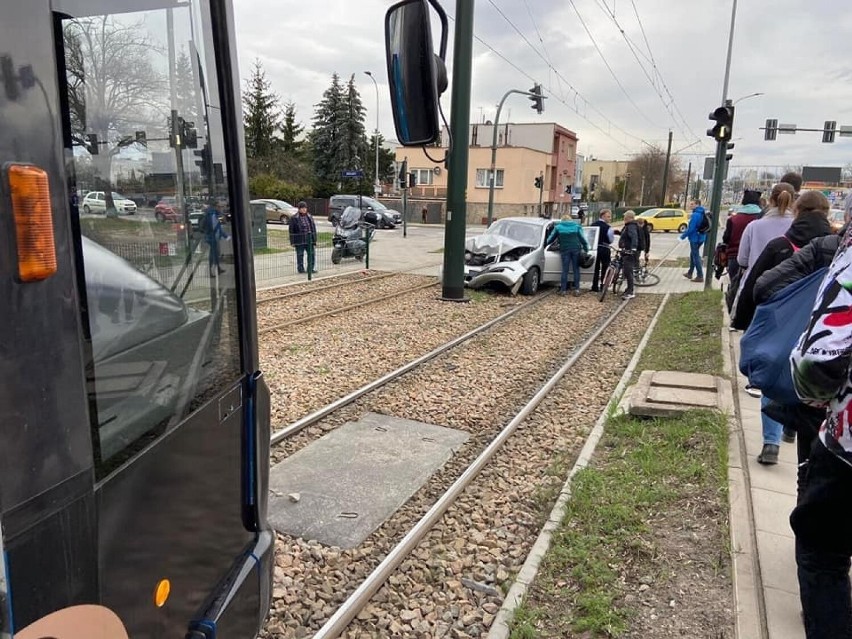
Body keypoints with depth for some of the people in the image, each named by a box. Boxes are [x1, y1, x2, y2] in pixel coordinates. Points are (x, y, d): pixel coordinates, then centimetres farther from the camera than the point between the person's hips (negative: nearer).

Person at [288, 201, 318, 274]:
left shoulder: (310, 217, 10)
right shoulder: (294, 218, -3)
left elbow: (314, 229, 13)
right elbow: (291, 231, -3)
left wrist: (314, 240, 8)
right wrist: (292, 242, -8)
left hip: (309, 240, 4)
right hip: (299, 241, -4)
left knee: (312, 254, 5)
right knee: (300, 255, 2)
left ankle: (311, 268, 17)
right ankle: (300, 269, 13)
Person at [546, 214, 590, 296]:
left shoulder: (558, 227, 8)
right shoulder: (577, 226, 10)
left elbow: (550, 238, 13)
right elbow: (583, 239, 5)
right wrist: (586, 248, 9)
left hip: (564, 250, -1)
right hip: (576, 249, 1)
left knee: (565, 270, 1)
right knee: (576, 269, 5)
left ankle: (563, 290, 0)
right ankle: (577, 289, 1)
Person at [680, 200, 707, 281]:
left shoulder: (695, 215, -21)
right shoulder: (702, 214, 9)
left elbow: (691, 228, -24)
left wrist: (683, 236, -12)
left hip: (694, 238, -10)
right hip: (700, 238, 10)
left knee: (696, 256, -3)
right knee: (693, 255, 21)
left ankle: (700, 276, 0)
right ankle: (690, 273, 31)